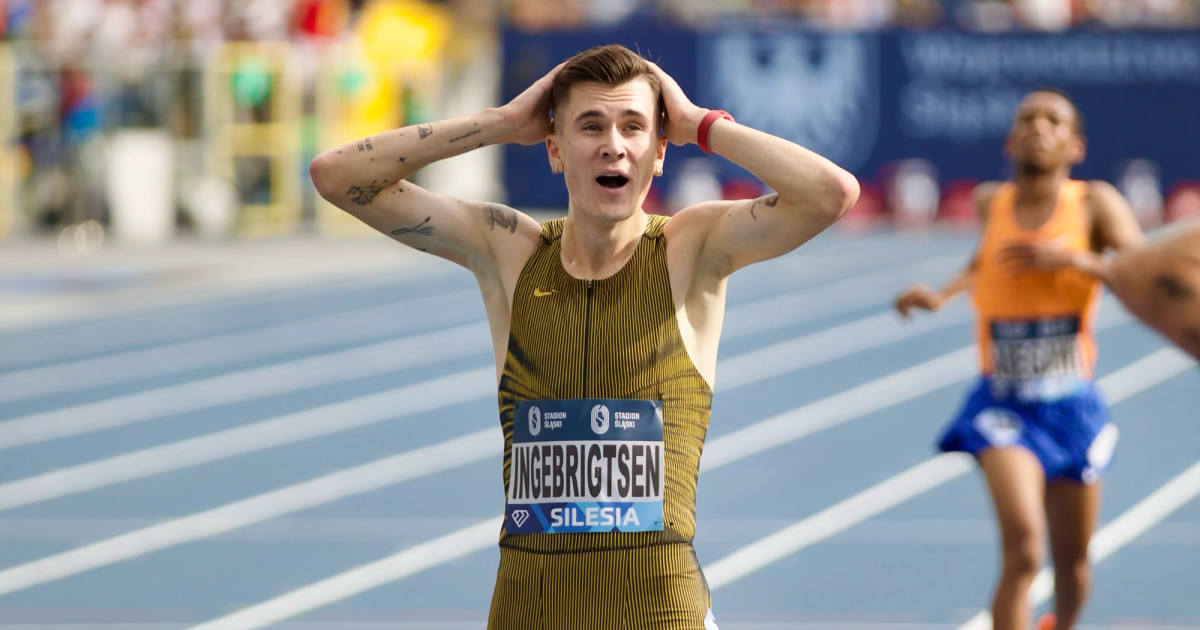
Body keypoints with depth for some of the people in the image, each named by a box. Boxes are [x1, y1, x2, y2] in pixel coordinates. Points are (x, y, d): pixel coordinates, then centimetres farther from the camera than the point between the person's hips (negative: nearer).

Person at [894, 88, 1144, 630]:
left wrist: (1072, 260, -26)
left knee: (1072, 563, 14)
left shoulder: (1095, 203, -6)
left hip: (1072, 407, 0)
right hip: (1003, 405, 0)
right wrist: (942, 295, 12)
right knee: (1022, 548, -23)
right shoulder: (990, 203, 2)